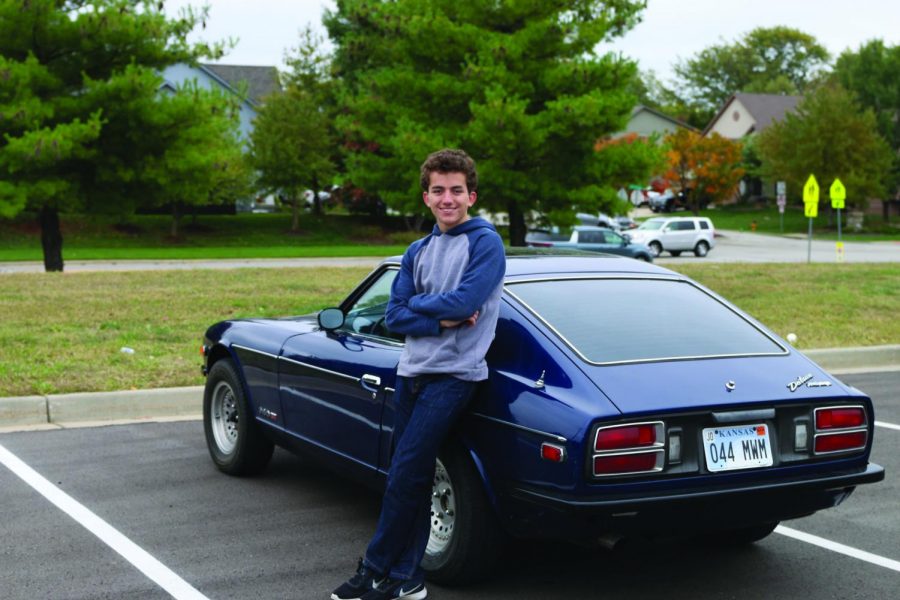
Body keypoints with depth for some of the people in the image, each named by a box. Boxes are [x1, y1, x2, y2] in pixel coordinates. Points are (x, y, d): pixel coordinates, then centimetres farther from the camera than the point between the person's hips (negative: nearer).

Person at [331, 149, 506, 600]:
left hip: (453, 375, -7)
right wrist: (442, 321, -11)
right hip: (411, 372, 7)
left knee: (404, 476, -8)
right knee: (411, 478, 9)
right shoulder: (419, 251, 14)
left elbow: (466, 301, -19)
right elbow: (394, 316, 5)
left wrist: (419, 303, -3)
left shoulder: (485, 242, -5)